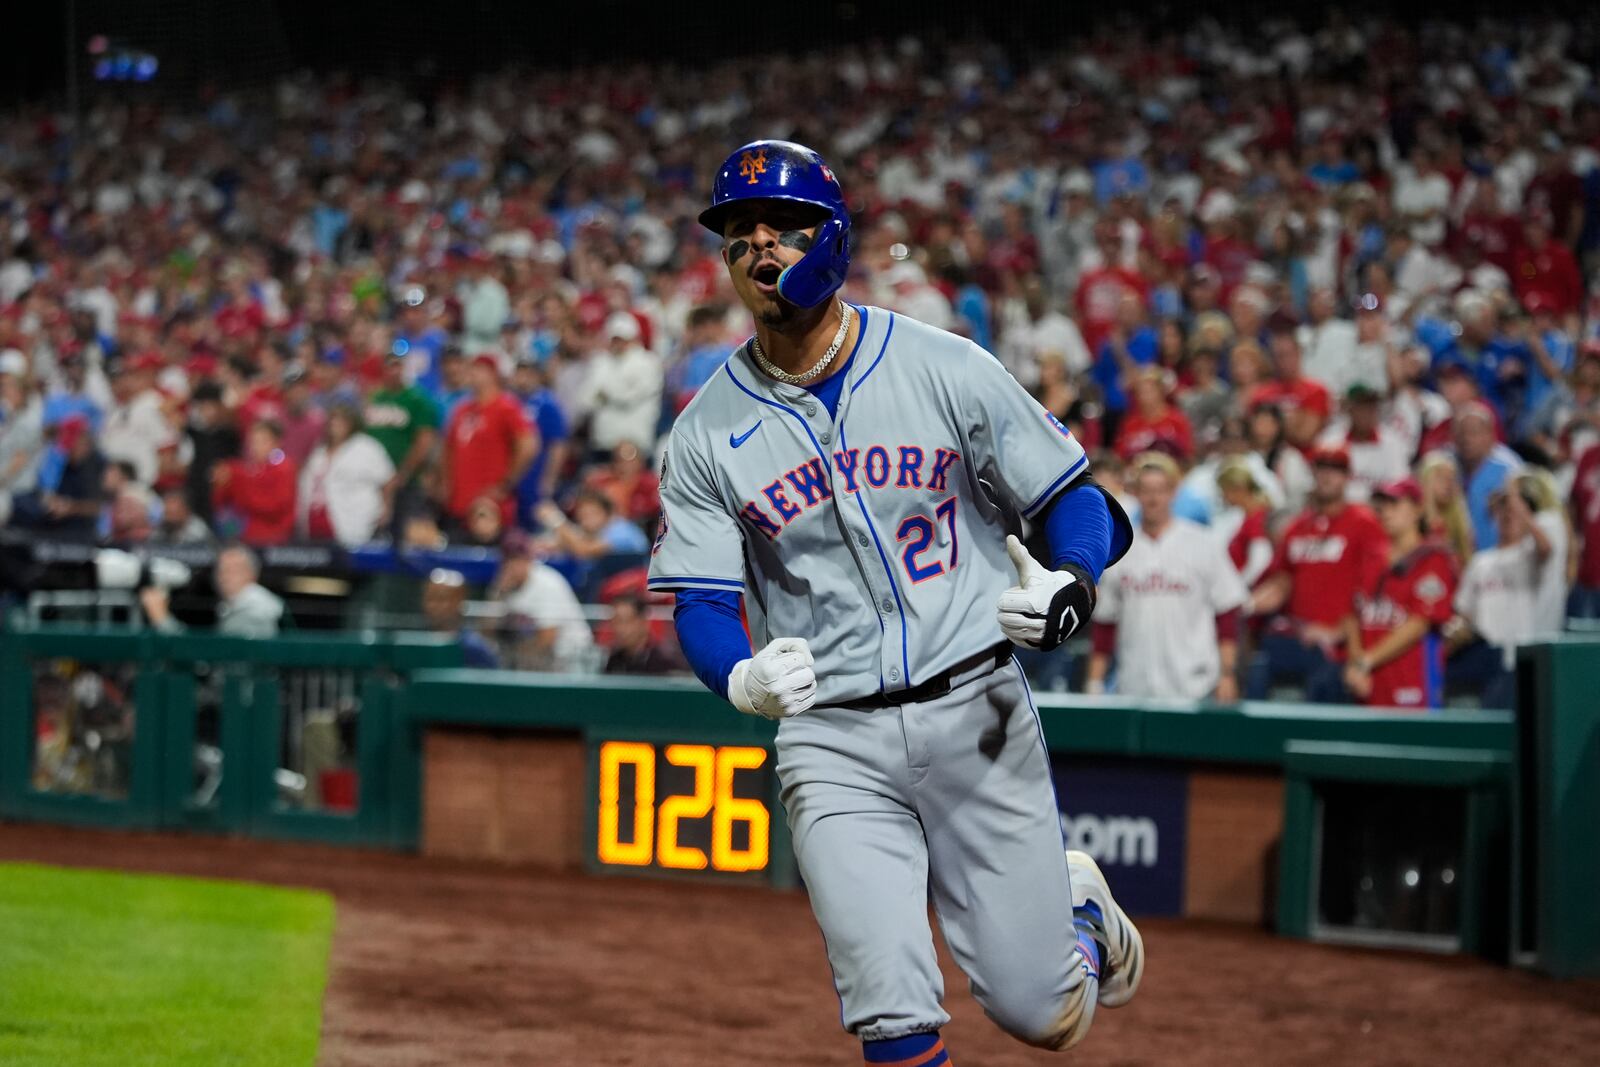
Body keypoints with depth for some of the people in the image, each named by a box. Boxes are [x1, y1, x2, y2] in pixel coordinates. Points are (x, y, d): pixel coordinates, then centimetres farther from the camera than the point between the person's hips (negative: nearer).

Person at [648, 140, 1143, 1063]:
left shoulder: (947, 370, -3)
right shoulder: (707, 432, 1)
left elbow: (1078, 497, -1)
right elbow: (700, 606, 0)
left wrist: (1070, 584, -24)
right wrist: (744, 679, -23)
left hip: (976, 710, -1)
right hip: (833, 742, 1)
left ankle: (1081, 905, 37)